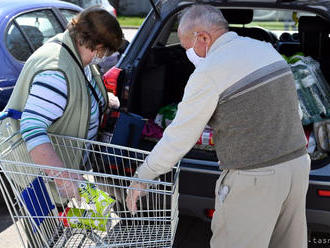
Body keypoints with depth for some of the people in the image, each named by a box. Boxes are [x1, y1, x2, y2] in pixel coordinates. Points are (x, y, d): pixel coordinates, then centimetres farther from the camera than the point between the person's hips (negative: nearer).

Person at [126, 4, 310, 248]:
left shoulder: (210, 72, -16)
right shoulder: (266, 48, 8)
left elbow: (179, 138, -12)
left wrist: (141, 178, 0)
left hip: (254, 179, -8)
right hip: (298, 163, 8)